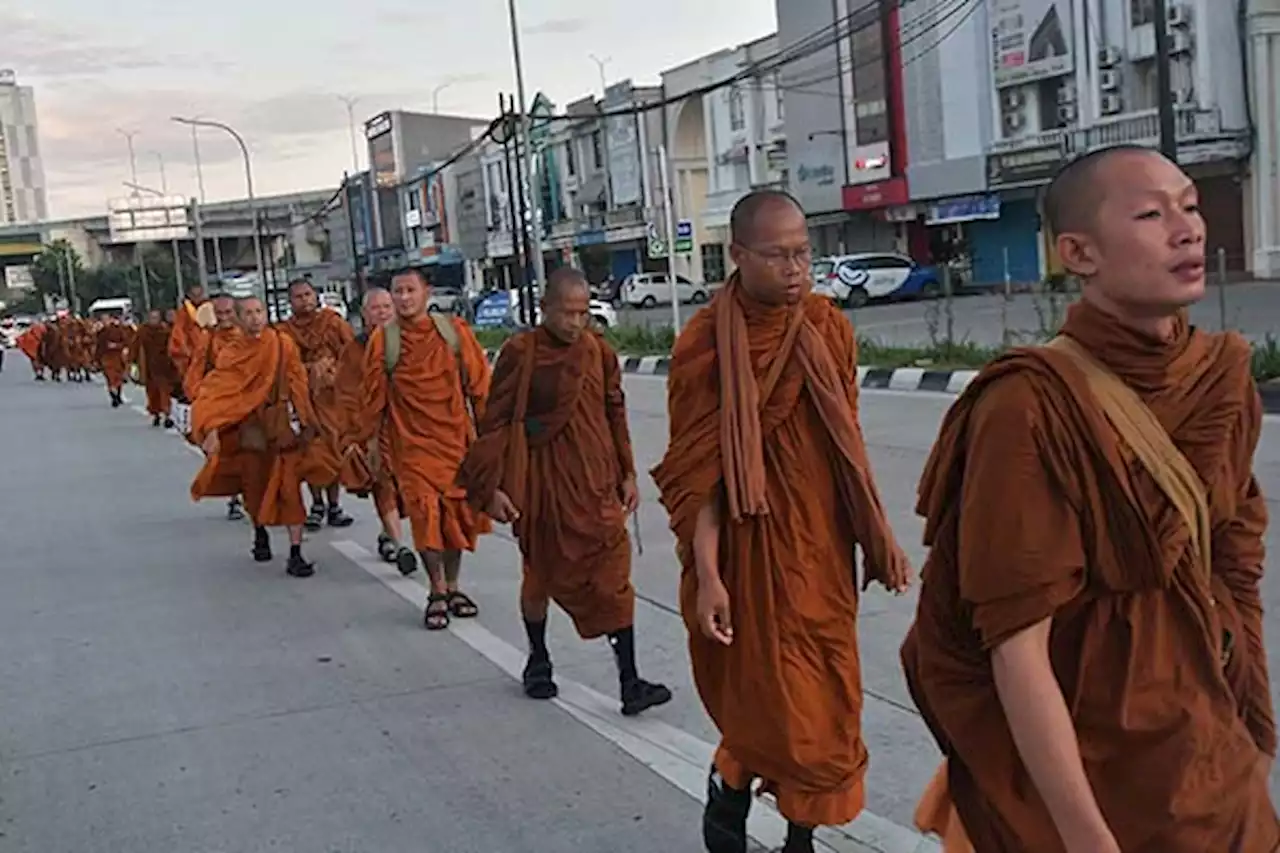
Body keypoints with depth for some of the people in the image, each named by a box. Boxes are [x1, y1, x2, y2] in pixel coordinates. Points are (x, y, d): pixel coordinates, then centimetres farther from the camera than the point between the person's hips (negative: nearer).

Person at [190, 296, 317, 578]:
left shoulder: (283, 344, -2)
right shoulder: (231, 352, -1)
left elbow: (298, 385, 1)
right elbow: (218, 394, -7)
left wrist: (303, 421, -2)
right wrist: (212, 430, -17)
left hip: (283, 425, -1)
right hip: (249, 427, 1)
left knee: (290, 488, -7)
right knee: (255, 487, 12)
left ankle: (295, 554, -5)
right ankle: (260, 533, 41)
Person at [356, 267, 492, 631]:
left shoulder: (454, 330, 0)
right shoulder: (382, 339, -2)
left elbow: (479, 383, 4)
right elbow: (374, 396, 5)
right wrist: (367, 438, 10)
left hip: (456, 438, 2)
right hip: (412, 443, -2)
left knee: (457, 514, 8)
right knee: (426, 515, -10)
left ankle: (452, 587, 25)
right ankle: (438, 593, 5)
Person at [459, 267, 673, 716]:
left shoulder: (599, 352, 2)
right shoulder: (520, 354, -8)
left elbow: (616, 415, 11)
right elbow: (495, 422, -5)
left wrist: (627, 474, 10)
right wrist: (491, 486, -7)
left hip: (595, 482, 3)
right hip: (541, 483, -2)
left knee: (613, 576, -4)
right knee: (541, 574, 13)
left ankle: (629, 683, -3)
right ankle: (538, 660, 36)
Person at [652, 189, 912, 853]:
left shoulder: (829, 327, 2)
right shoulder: (706, 343, -12)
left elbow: (848, 447, 10)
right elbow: (697, 471, -12)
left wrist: (878, 537, 9)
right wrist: (706, 575, -18)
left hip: (823, 545, 5)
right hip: (751, 546, -5)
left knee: (826, 701, 11)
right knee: (770, 700, 2)